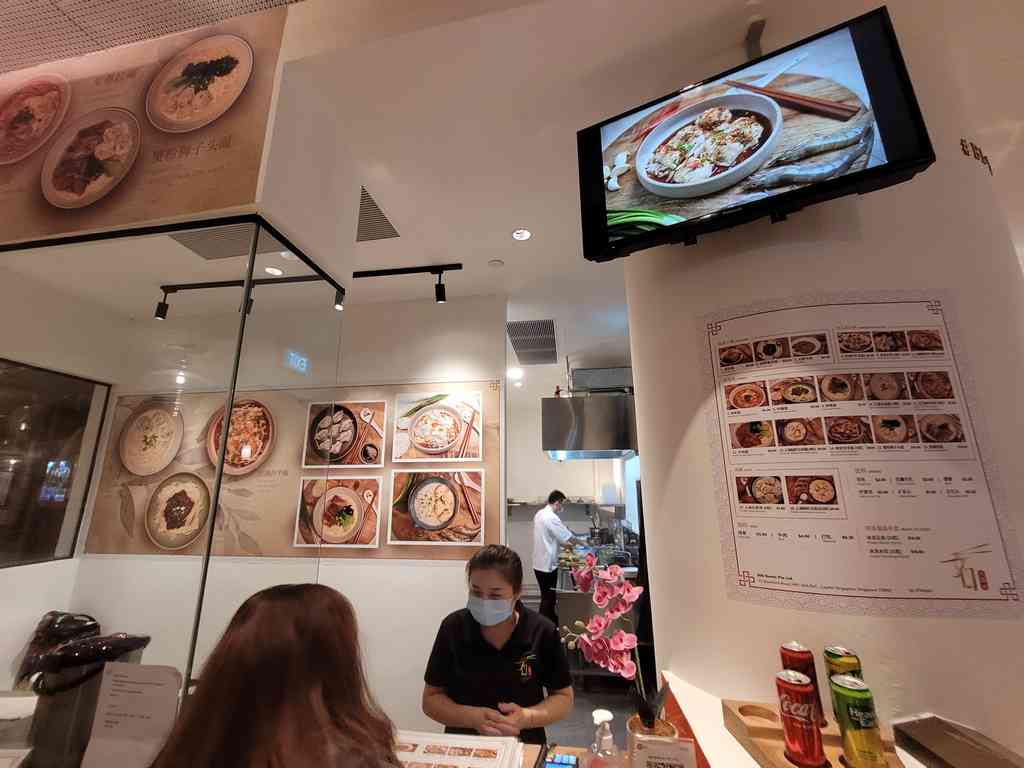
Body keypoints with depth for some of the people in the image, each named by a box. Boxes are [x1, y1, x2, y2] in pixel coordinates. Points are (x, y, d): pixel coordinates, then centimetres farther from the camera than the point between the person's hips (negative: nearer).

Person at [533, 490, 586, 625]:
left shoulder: (539, 514, 8)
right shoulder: (552, 517, -21)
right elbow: (568, 536, -14)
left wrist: (564, 544, 19)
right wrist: (582, 542, 4)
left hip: (539, 563, 9)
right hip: (547, 564, -9)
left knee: (548, 596, 20)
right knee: (548, 598, 3)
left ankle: (553, 624, 32)